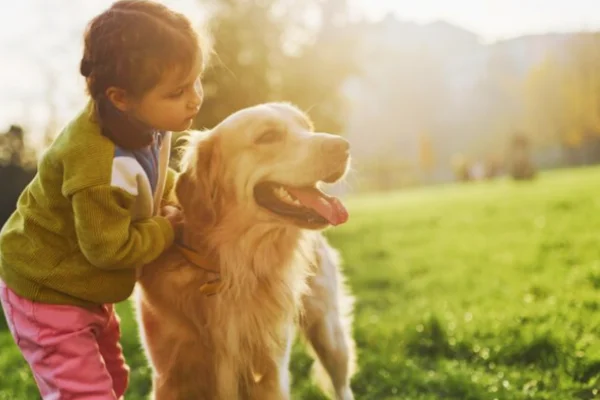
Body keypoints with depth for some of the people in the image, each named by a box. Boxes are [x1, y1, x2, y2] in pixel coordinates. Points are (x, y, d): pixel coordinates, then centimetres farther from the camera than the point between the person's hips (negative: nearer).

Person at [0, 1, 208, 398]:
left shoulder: (144, 123, -10)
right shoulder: (102, 167, -38)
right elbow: (109, 247, -28)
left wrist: (180, 196, -7)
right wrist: (166, 229, -15)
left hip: (84, 288, 9)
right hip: (46, 295, -9)